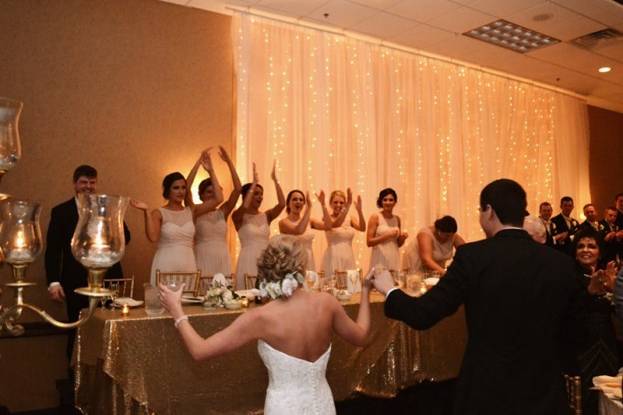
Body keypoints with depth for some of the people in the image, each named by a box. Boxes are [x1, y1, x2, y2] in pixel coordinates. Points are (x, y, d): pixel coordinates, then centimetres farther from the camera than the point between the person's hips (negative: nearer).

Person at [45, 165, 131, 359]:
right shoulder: (60, 211, 4)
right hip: (76, 283, -1)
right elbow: (53, 249, 1)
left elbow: (125, 238, 4)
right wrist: (53, 282, -8)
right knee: (77, 333, 8)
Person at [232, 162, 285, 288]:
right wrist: (254, 182, -18)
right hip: (248, 260, -4)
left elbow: (282, 204, -7)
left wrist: (275, 180, -10)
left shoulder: (266, 216, 8)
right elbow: (244, 206, -25)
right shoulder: (238, 217, -3)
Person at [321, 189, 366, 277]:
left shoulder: (350, 219, 8)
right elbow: (335, 224, -26)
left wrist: (359, 210, -27)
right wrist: (348, 206, -38)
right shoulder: (327, 218, -3)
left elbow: (362, 228, -10)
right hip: (333, 258, -4)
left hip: (349, 258, 4)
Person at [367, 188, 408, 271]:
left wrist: (403, 237, -1)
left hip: (394, 259, 5)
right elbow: (369, 242, -9)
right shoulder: (375, 217, -3)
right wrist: (387, 236, -18)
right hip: (380, 260, -5)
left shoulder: (397, 219, 12)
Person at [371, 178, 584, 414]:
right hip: (546, 395, 3)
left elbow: (422, 315, -15)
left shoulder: (473, 257, -16)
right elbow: (571, 330, 7)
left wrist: (389, 290, 4)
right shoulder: (562, 264, -5)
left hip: (487, 392, -3)